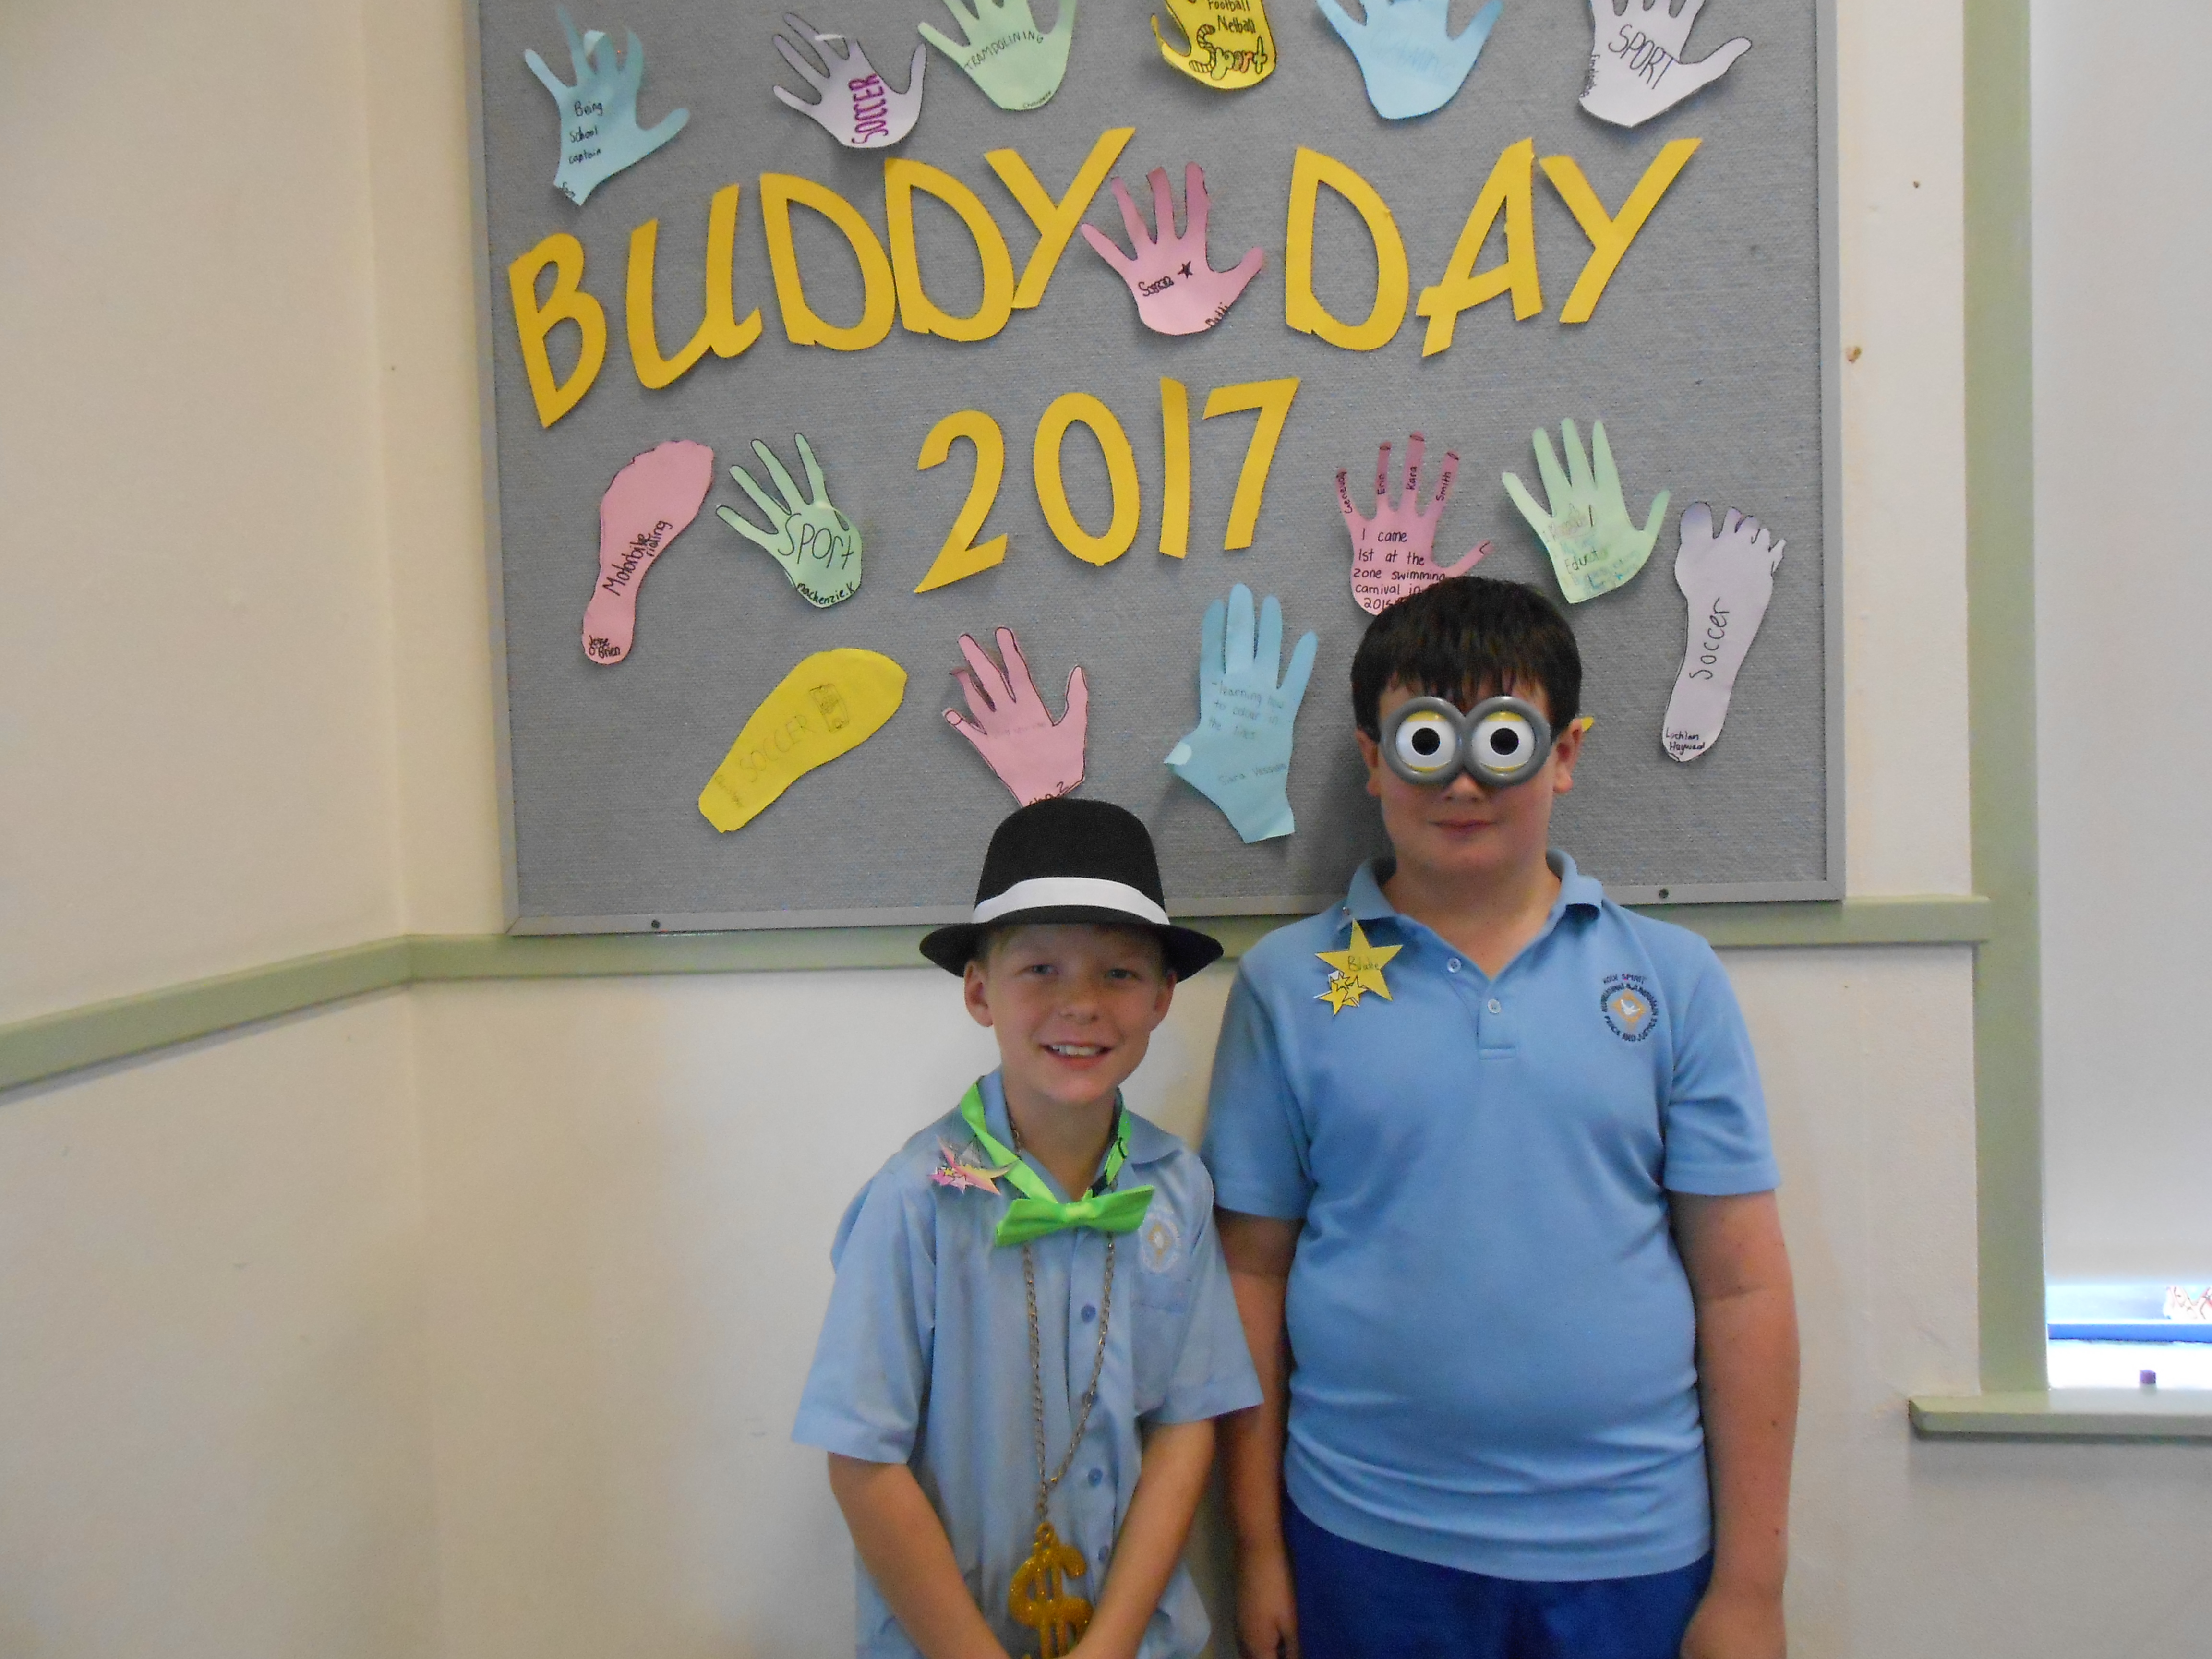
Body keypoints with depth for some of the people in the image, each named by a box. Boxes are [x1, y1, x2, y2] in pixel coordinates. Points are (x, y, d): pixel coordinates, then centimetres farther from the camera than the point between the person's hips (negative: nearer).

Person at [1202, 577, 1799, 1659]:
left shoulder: (1673, 979, -1)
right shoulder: (1287, 984, -3)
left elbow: (1741, 1288, -1)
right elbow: (1253, 1275, -1)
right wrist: (1258, 1551, 0)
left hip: (1636, 1551, 1)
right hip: (1369, 1549, 0)